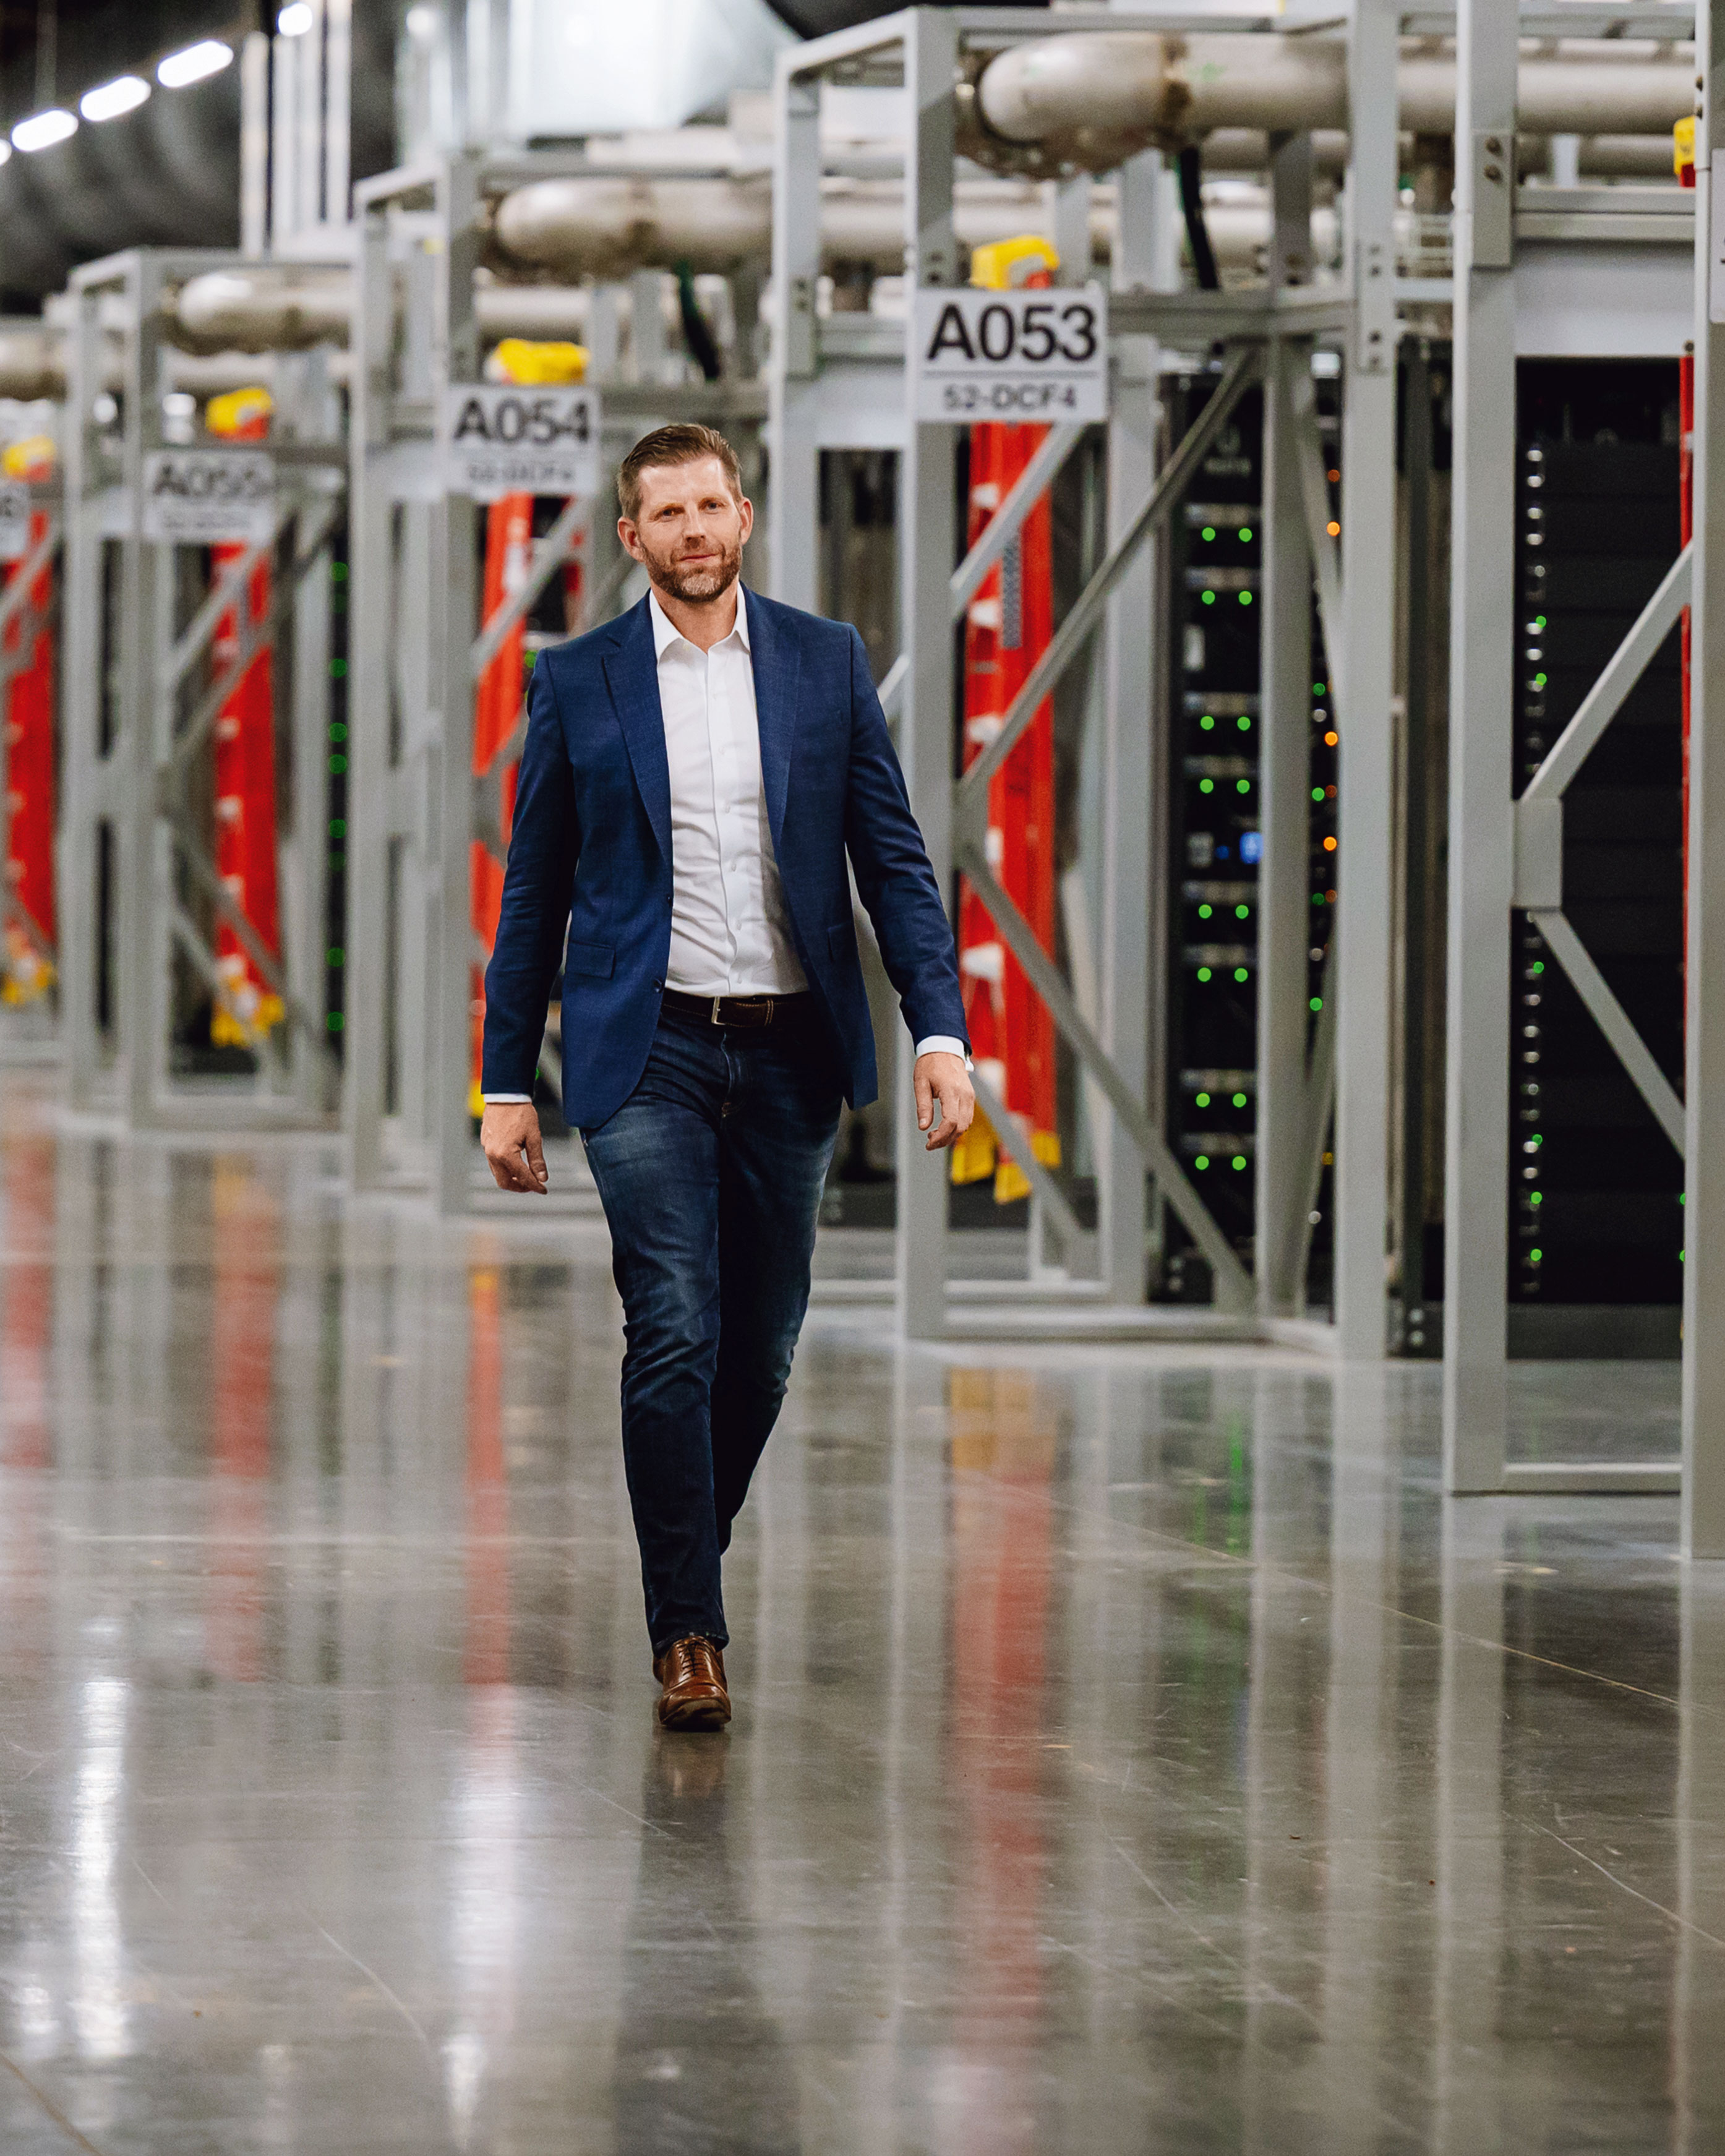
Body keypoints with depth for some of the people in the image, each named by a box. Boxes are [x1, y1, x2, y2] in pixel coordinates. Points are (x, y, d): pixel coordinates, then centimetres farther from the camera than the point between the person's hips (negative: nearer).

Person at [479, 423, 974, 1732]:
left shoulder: (826, 663, 5)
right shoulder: (579, 684, 3)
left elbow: (895, 860, 5)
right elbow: (535, 896, 7)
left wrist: (941, 1032, -7)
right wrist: (507, 1084, 4)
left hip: (791, 1051, 2)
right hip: (648, 1050, -2)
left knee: (760, 1347, 8)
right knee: (673, 1338, -11)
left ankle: (693, 1554, 30)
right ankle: (687, 1633, -6)